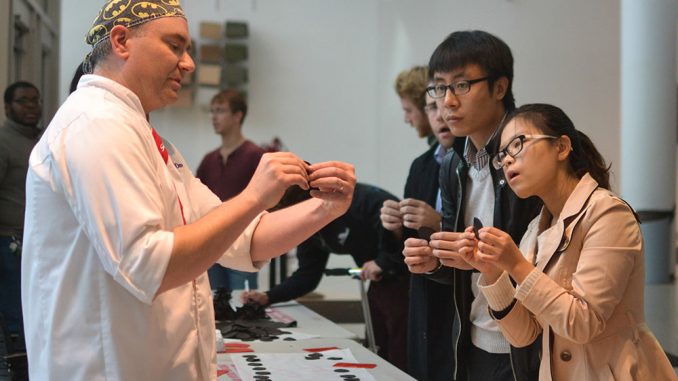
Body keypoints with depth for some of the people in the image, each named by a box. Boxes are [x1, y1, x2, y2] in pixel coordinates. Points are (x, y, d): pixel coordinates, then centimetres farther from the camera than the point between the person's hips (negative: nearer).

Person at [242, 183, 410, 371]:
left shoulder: (356, 200, -23)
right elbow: (307, 275, 8)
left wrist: (383, 261, -27)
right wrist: (268, 297, -2)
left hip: (404, 276, -9)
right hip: (380, 283, 9)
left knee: (400, 360, -6)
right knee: (382, 355, 13)